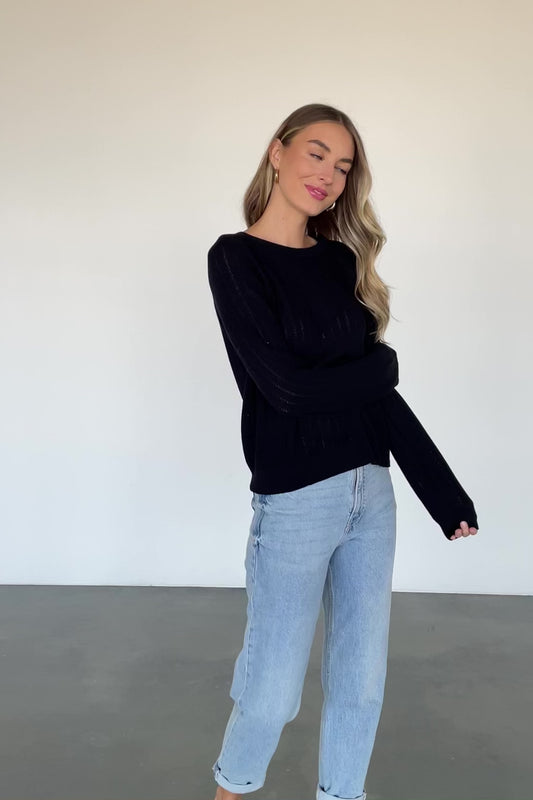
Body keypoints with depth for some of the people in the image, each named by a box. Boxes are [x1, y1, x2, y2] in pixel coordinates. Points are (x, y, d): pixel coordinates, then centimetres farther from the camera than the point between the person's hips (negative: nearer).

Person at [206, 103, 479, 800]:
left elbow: (378, 393, 6)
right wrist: (380, 365, 0)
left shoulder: (341, 259, 8)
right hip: (295, 498, -5)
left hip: (371, 489, 6)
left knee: (362, 678, 15)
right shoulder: (235, 258, -7)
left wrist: (446, 494, 5)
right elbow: (287, 387, -15)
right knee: (274, 688, 8)